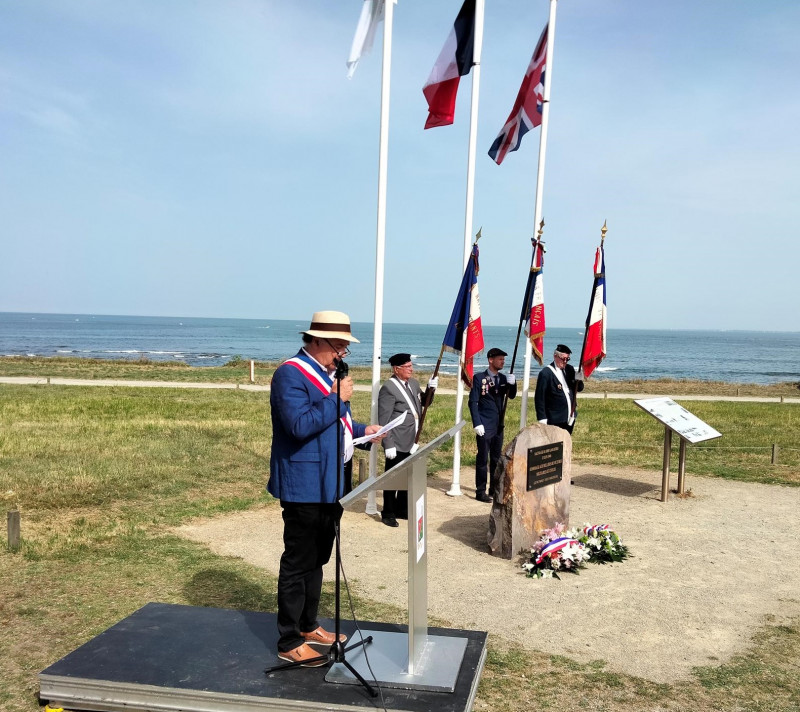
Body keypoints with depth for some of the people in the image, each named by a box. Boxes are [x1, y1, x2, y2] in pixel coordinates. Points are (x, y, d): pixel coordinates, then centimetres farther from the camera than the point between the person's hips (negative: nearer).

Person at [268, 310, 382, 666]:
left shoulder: (327, 373, 15)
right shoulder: (290, 374, -17)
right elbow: (301, 426, -28)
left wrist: (362, 430, 9)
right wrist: (337, 398, -22)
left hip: (329, 485, 10)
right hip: (304, 486, -10)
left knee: (316, 561, 19)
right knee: (298, 564, 0)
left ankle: (308, 626, 33)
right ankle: (290, 643, 12)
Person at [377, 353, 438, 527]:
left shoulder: (414, 383, 8)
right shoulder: (388, 388, -15)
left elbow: (423, 403, 22)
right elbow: (384, 420, -17)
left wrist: (430, 389, 2)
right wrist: (389, 445, -19)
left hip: (411, 442, 8)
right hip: (397, 444, -8)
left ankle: (402, 509, 30)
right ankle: (388, 513, 15)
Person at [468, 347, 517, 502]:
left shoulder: (503, 378, 9)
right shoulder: (479, 378, -8)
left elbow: (511, 396, 7)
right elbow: (473, 402, -9)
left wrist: (512, 384, -13)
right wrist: (477, 424, -15)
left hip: (498, 425, 6)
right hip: (484, 426, -6)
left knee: (496, 459, 12)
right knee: (482, 459, -1)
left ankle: (494, 489, 22)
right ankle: (481, 492, 6)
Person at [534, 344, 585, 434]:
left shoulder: (569, 369, 8)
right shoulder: (545, 373, -11)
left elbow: (579, 389, 14)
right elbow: (539, 398, -12)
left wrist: (578, 380, -9)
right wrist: (542, 419, -15)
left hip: (570, 418, 7)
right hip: (555, 421, -7)